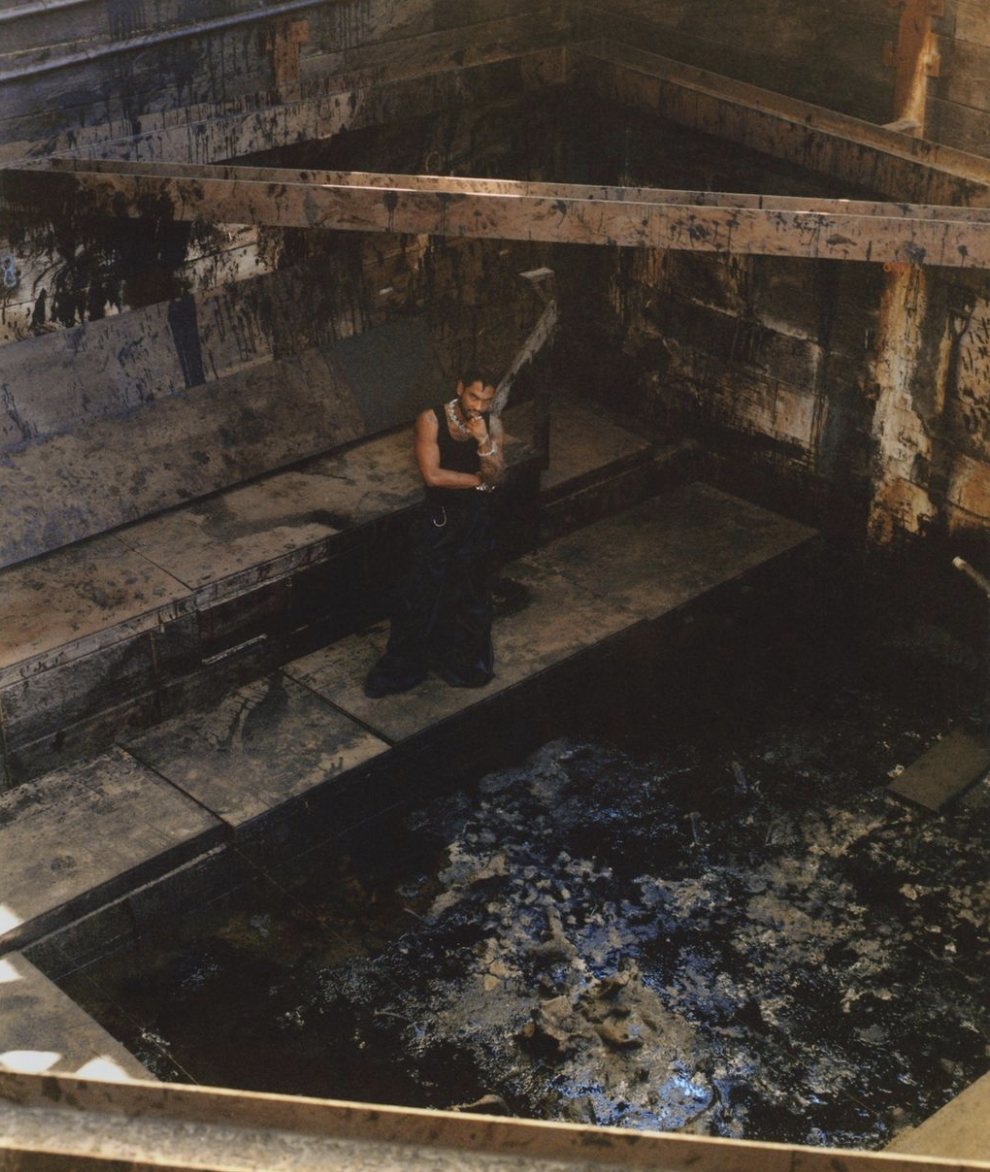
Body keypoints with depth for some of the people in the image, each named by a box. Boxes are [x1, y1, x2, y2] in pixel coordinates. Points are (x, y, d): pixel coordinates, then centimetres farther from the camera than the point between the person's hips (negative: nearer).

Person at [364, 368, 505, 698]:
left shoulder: (492, 425, -8)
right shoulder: (431, 420, -17)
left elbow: (494, 476, -16)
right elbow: (432, 475, -23)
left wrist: (483, 442, -32)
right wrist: (478, 479, -16)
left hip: (476, 521, 3)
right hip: (438, 519, -2)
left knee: (472, 596, 14)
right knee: (420, 595, 3)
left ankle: (464, 663, 34)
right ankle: (401, 667, 18)